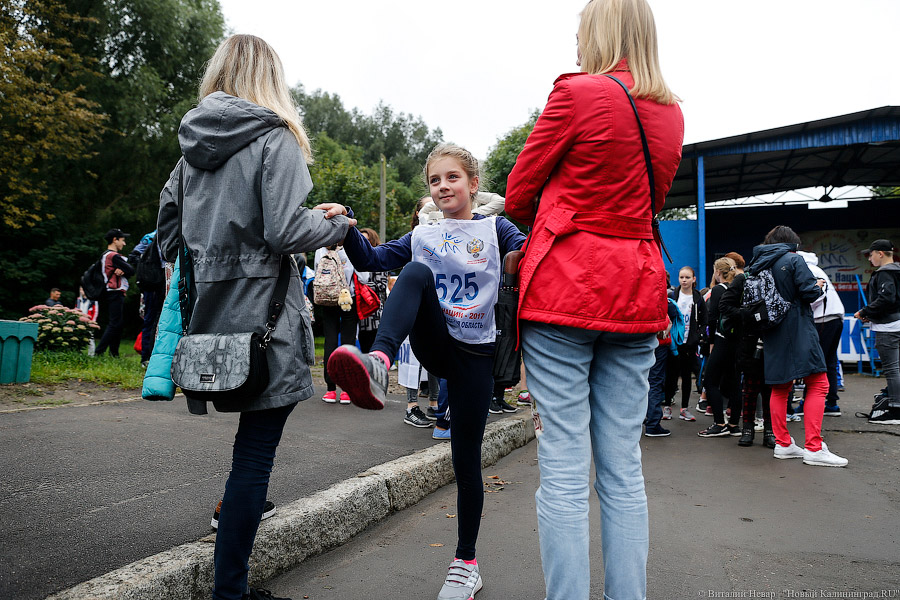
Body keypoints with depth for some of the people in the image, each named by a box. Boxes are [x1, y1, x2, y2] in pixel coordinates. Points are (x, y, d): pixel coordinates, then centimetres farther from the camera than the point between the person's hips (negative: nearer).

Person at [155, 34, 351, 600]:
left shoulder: (192, 144, 13)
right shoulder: (274, 138, -8)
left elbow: (168, 230, 16)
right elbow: (286, 233, -18)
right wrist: (336, 225, -1)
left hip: (211, 312, 7)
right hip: (261, 315, -7)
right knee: (257, 448, 0)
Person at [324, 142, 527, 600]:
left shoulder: (494, 228, 7)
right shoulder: (422, 237, 14)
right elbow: (372, 259, 6)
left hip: (475, 354, -1)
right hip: (432, 344, 2)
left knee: (466, 460, 2)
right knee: (416, 271, -27)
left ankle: (466, 563, 21)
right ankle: (377, 364, -50)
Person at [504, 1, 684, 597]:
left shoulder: (578, 92, -4)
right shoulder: (671, 113, 15)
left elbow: (517, 197, 2)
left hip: (566, 288, -6)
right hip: (637, 292, 6)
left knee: (564, 468, -2)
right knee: (623, 470, 9)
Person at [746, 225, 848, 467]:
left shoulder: (756, 265, 10)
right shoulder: (793, 260, -6)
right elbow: (809, 292, -14)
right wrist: (818, 286, 7)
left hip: (772, 336, 7)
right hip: (798, 331, -7)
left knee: (780, 388, 12)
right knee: (818, 385, -3)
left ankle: (783, 444, 15)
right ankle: (814, 449, -8)